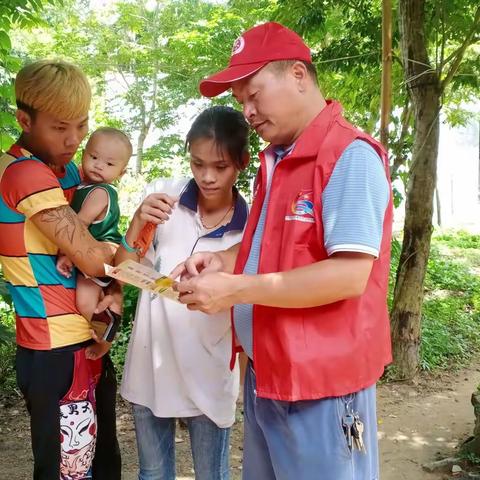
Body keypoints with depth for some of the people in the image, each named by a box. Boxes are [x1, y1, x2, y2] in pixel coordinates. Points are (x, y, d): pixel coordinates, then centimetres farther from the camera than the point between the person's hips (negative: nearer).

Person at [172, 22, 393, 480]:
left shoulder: (350, 156, -17)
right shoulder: (275, 161, 12)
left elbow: (350, 275, -24)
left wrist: (236, 290, -23)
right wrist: (226, 260, 2)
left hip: (320, 382, -8)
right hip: (265, 374, 8)